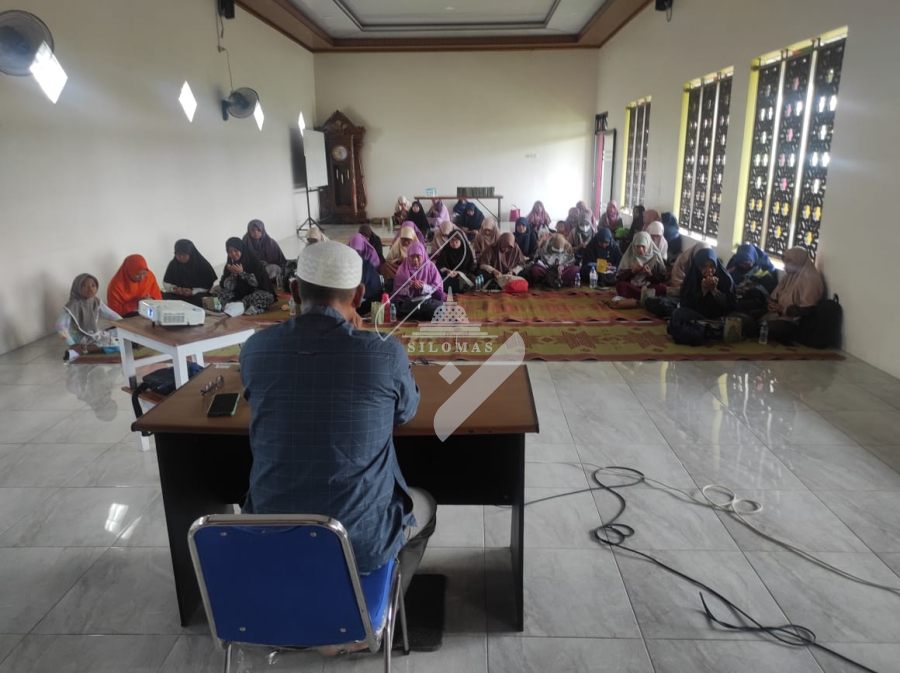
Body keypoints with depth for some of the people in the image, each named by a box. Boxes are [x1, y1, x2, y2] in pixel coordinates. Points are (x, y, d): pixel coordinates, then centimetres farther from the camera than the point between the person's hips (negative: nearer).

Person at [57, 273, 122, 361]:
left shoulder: (96, 302, -3)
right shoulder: (72, 305, -21)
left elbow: (112, 315, 2)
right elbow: (60, 326, -26)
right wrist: (72, 345, -31)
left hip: (96, 335, 8)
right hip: (80, 339, -8)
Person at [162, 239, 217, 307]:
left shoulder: (203, 265, -7)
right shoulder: (173, 264, 3)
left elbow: (209, 285, -9)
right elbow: (166, 283, 11)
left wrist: (193, 292, -22)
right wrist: (172, 288, -13)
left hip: (197, 295, -3)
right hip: (178, 295, 3)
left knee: (201, 300, -37)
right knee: (164, 297, -27)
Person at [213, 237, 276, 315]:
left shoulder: (254, 261, -8)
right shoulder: (229, 265, 3)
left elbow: (258, 282, -16)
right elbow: (225, 287, -3)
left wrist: (242, 273, -24)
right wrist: (233, 274, -19)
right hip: (238, 294, 5)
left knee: (265, 296, -36)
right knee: (216, 291, -16)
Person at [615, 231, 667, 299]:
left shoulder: (655, 257, 5)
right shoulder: (628, 256, 6)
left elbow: (662, 278, 5)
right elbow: (619, 277, 3)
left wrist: (650, 274, -13)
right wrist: (632, 271, -13)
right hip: (632, 287, 1)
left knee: (662, 288, -32)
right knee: (620, 285, -33)